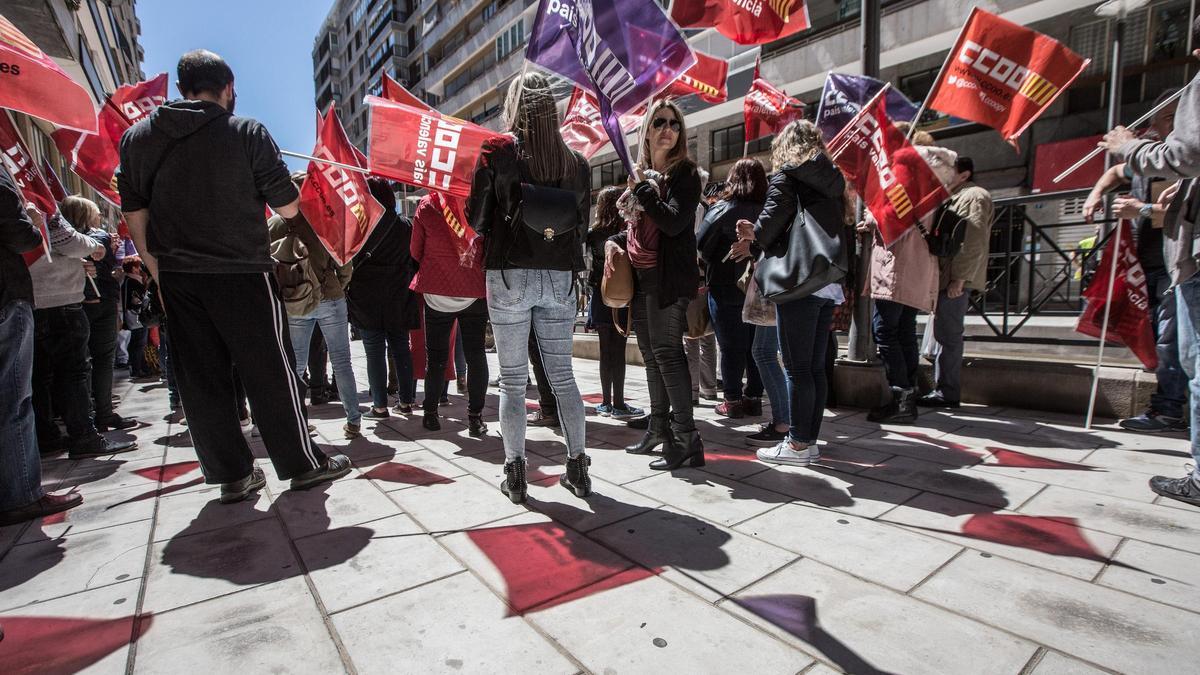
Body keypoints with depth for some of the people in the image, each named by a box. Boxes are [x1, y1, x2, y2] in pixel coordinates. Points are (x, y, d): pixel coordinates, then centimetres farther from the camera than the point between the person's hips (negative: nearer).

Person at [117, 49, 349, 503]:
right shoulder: (247, 132, -5)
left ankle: (232, 475, 17)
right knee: (271, 372, 3)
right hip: (242, 274, -4)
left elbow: (136, 218, 9)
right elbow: (288, 208, -5)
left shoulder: (137, 138, 8)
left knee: (201, 380, 9)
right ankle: (303, 464, 12)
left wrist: (162, 274, 16)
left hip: (178, 278, 4)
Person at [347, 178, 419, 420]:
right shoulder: (406, 225, 6)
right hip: (399, 300, 3)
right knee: (400, 348, 11)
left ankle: (379, 405, 4)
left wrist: (346, 290, 4)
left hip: (367, 300, -3)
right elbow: (414, 261, 9)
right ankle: (406, 399, 16)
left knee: (374, 351, 2)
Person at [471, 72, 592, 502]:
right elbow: (582, 226, 12)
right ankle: (577, 467, 16)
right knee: (562, 375, 10)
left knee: (513, 380, 5)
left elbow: (476, 219, 2)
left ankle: (515, 474, 10)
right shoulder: (574, 160, 7)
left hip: (509, 274, -2)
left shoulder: (497, 150, -1)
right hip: (559, 276, 3)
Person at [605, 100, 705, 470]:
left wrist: (642, 187, -12)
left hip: (669, 278, -7)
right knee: (651, 354, 11)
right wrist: (615, 241, 6)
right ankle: (659, 429, 24)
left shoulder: (684, 172, -3)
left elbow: (674, 223, -18)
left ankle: (687, 439, -4)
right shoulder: (641, 173, 17)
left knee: (666, 352, -11)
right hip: (641, 277, 8)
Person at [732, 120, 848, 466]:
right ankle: (811, 441, 17)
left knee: (797, 368, -4)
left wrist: (755, 233, 5)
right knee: (816, 367, 10)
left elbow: (776, 213, -18)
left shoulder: (786, 175, -1)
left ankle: (797, 445, 3)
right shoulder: (831, 181, 19)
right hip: (828, 283, 8)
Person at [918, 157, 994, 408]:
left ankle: (947, 393, -2)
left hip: (955, 280, -9)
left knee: (948, 335, -7)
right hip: (944, 278, 9)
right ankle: (942, 388, 17)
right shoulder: (954, 199, 25)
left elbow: (973, 243, -15)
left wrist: (959, 279, -20)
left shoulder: (974, 196, -5)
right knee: (943, 334, 10)